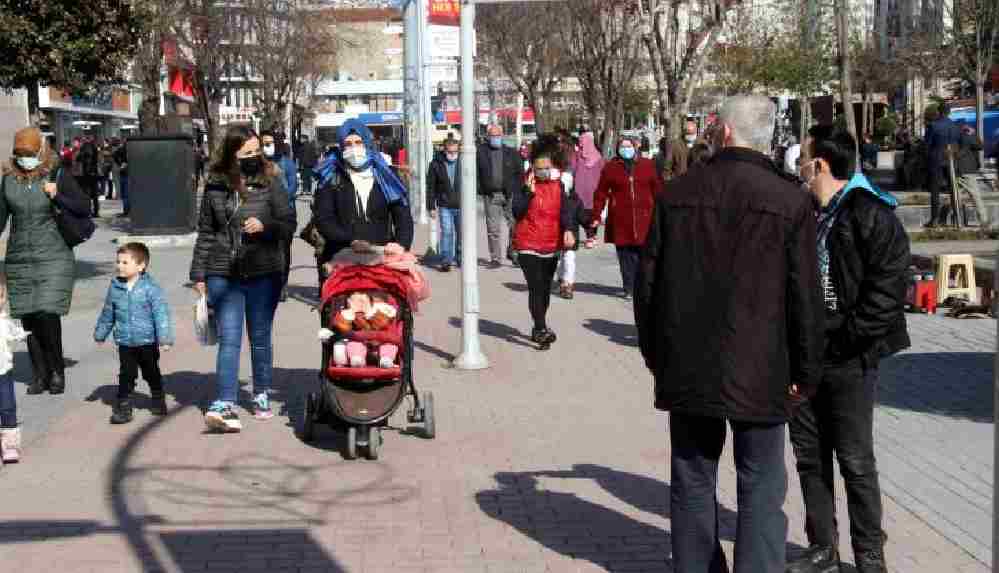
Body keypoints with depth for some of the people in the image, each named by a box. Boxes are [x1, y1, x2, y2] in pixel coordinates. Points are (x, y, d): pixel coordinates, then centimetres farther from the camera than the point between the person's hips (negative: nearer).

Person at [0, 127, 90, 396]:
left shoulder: (58, 175, -2)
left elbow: (84, 208, -1)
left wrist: (57, 196, -14)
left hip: (53, 258, -4)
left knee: (47, 315, -13)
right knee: (28, 318, 5)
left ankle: (57, 371, 5)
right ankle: (39, 375, 16)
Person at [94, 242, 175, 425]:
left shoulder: (150, 288, -12)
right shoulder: (115, 287, 1)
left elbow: (161, 313, -14)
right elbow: (108, 313, 15)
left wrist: (164, 339, -19)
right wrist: (100, 333, 23)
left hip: (147, 341, -2)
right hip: (125, 342, 2)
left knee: (151, 373, 14)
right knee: (126, 375, 0)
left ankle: (158, 401, 32)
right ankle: (123, 406, 6)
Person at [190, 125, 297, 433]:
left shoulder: (271, 181, 0)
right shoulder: (215, 186, 5)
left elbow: (288, 224, 2)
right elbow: (205, 232, 11)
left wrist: (264, 226, -18)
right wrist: (199, 274, 9)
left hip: (264, 272, 0)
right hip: (223, 274, 0)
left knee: (260, 338, 11)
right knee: (229, 339, -7)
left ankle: (262, 396, 26)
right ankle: (225, 405, -13)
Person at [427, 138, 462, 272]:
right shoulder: (436, 164, -1)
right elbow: (431, 186, 3)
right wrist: (431, 207, 0)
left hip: (461, 205, 2)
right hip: (445, 206, -1)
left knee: (461, 233, 8)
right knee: (446, 232, -8)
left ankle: (460, 258, 23)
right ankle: (445, 261, -3)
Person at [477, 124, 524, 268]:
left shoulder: (511, 153, 9)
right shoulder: (481, 152, 6)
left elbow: (520, 173, 9)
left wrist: (515, 190, -2)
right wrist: (481, 190, -5)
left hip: (509, 195, 0)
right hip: (490, 196, 0)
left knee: (515, 225, -2)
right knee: (493, 229, 1)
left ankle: (512, 252, 15)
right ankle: (495, 258, 7)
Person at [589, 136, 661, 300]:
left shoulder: (648, 165, 8)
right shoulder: (611, 168, 5)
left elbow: (657, 189, 10)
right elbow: (601, 193, 5)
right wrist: (596, 217, 1)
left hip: (644, 218, 0)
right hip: (620, 220, 0)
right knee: (626, 256, 2)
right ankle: (629, 289, 11)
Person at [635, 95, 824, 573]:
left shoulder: (677, 193, -1)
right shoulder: (790, 202, -9)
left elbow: (648, 281, 5)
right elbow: (805, 298, -8)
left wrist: (654, 352, 16)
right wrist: (804, 372, 3)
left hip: (686, 369, 3)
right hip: (759, 372, -3)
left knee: (692, 485, 15)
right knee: (761, 492, 6)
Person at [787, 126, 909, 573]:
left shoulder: (873, 216, -11)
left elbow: (888, 289, -16)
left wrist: (846, 339, -17)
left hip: (849, 359, -6)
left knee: (855, 460, 2)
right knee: (809, 455, 12)